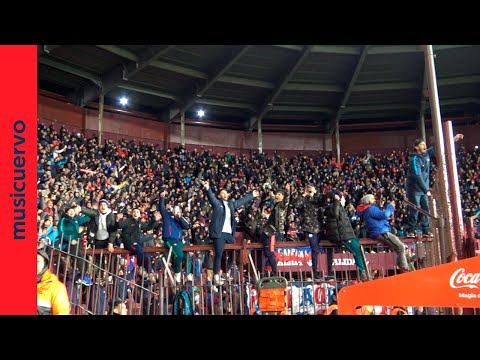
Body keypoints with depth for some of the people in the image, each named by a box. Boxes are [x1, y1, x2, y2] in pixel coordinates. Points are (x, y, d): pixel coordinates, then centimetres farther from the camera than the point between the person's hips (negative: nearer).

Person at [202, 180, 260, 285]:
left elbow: (242, 201, 32)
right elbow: (211, 197, -14)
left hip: (230, 233, 6)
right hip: (219, 233, -6)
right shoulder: (216, 202, 4)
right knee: (219, 254, -12)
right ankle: (216, 276, -5)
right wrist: (207, 189, -33)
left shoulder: (231, 204, 20)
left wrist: (251, 195, 38)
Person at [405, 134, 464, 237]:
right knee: (414, 211, -6)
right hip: (414, 189, -7)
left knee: (425, 209, 7)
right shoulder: (414, 159, -19)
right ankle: (410, 231, 1)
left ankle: (426, 230, 13)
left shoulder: (427, 154, 3)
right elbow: (417, 176, -25)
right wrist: (426, 190, -28)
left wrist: (454, 139, 14)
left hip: (424, 188, 7)